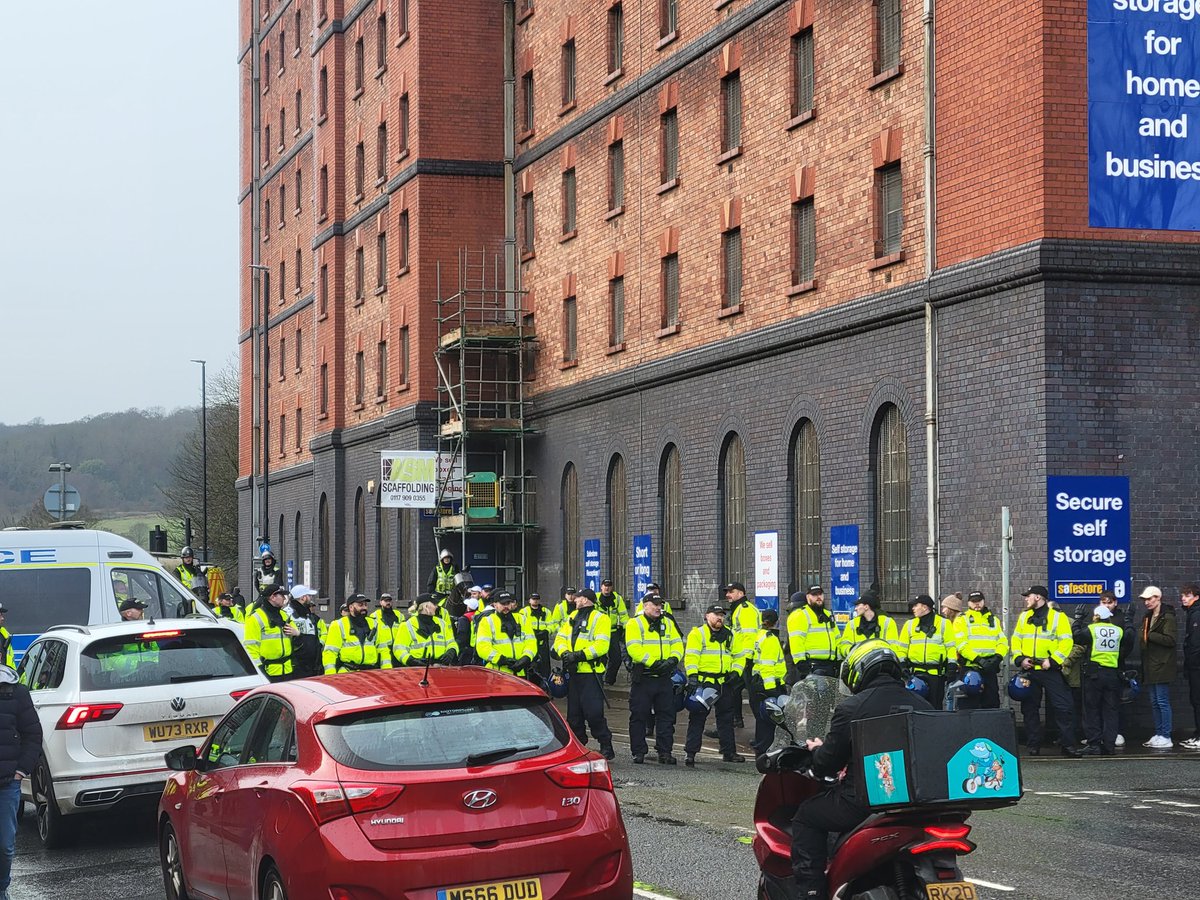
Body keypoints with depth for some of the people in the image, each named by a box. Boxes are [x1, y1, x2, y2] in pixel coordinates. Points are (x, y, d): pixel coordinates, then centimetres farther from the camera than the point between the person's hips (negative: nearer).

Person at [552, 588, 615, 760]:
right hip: (573, 672, 7)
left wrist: (579, 655, -22)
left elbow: (601, 646, -15)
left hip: (590, 673, -7)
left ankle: (606, 747, -3)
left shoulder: (600, 619, -4)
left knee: (593, 713, -12)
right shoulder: (571, 618, 19)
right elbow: (560, 639, 12)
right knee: (574, 713, 10)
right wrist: (564, 653, -9)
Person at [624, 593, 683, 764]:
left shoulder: (668, 623, 15)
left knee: (666, 716, 5)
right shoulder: (634, 624, -2)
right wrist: (653, 663, -21)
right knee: (639, 716, 1)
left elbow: (678, 644, 10)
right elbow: (634, 648, -14)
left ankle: (665, 751, 11)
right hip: (642, 677, -4)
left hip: (664, 678, 4)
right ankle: (638, 752, 8)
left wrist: (673, 659, -11)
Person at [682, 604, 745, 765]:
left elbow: (739, 655, 20)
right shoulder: (698, 633, -1)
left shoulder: (729, 635, 16)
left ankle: (729, 752, 18)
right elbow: (691, 656, -10)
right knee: (697, 718, -4)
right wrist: (692, 675, -21)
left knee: (726, 717, 11)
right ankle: (690, 752, -1)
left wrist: (736, 672, 4)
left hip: (725, 683, 5)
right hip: (703, 682, -5)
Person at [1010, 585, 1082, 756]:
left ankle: (1068, 745, -2)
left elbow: (1066, 642, -7)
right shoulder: (1024, 617, 13)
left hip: (1050, 670, -4)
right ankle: (1033, 746, 13)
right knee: (1029, 708, 6)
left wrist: (1053, 660, -15)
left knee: (1063, 707, -7)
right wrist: (1019, 658, -3)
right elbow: (1016, 639, 13)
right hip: (1028, 670, 4)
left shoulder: (1058, 617, -1)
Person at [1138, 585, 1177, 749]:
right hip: (1150, 667, 9)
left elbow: (1170, 640, -18)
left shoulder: (1167, 617, -9)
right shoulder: (1147, 617, 18)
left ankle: (1166, 738, -6)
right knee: (1154, 703, 11)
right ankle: (1158, 735, 16)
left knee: (1163, 701, -8)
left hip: (1162, 666, -9)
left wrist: (1149, 635, -16)